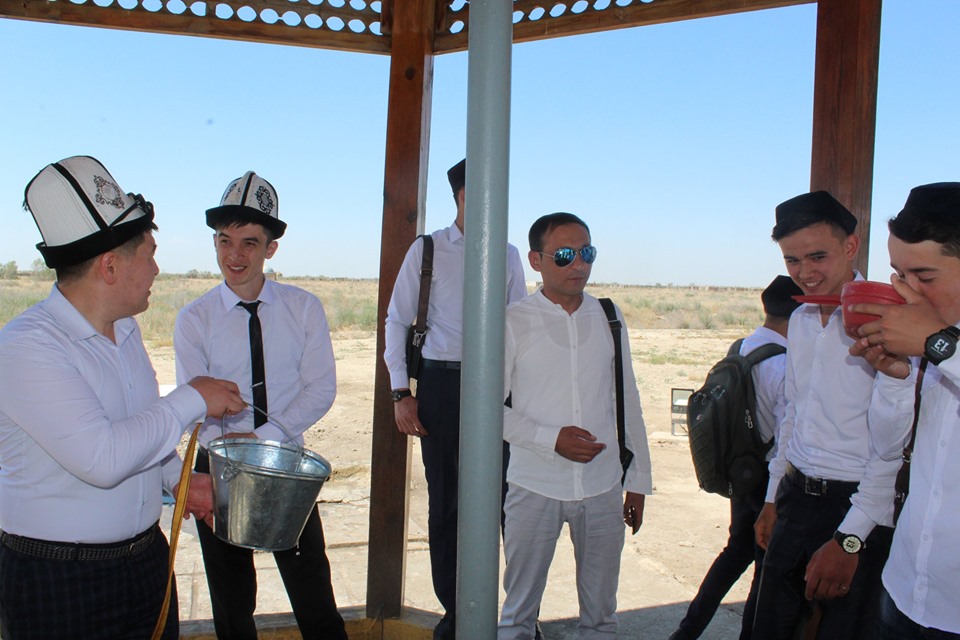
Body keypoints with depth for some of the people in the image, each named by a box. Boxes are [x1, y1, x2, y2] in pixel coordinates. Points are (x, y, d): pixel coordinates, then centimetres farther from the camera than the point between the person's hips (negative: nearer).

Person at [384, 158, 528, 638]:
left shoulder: (507, 254, 9)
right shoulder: (427, 250, 2)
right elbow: (397, 319, 4)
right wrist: (401, 391, -2)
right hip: (442, 383, -1)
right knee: (445, 499, 8)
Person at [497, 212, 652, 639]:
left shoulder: (608, 319, 4)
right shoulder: (514, 322, -6)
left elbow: (628, 403, 9)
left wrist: (638, 481, 11)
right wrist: (552, 439, -18)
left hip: (603, 489, 3)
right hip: (535, 488, -2)